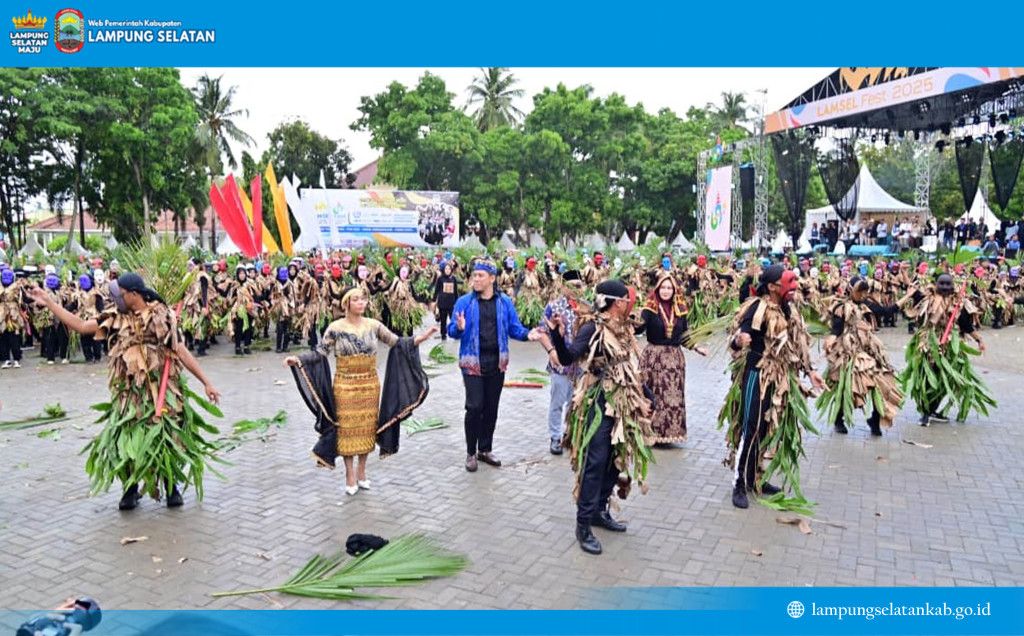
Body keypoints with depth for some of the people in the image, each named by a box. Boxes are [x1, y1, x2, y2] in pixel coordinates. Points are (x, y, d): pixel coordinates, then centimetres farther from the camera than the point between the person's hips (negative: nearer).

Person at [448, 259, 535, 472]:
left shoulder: (505, 302, 3)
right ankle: (471, 452, 11)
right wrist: (459, 328, -27)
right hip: (473, 362, -3)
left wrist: (527, 334, -16)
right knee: (475, 407, -7)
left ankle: (485, 449, 27)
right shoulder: (464, 302, -3)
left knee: (491, 408, 12)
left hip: (497, 362, 3)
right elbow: (452, 331, -4)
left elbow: (514, 328, 4)